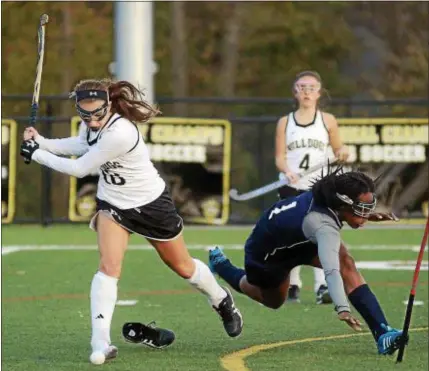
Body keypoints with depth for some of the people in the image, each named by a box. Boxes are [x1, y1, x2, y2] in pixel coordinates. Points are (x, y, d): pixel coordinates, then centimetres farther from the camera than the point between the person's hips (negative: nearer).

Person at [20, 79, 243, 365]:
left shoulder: (119, 134, -37)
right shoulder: (98, 125, -14)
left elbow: (79, 168, -29)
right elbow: (81, 145, 7)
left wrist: (37, 154, -19)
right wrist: (41, 142, -8)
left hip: (151, 204, -5)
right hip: (113, 204, 5)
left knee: (183, 266, 14)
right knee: (109, 266, -17)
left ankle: (223, 301, 43)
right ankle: (100, 342, -21)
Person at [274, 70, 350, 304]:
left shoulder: (327, 121, 6)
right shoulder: (285, 122, 7)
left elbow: (338, 150, 11)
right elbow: (279, 157, 3)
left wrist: (342, 153, -13)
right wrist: (286, 170, -19)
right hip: (291, 188, 1)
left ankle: (322, 287, -21)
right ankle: (293, 285, 19)